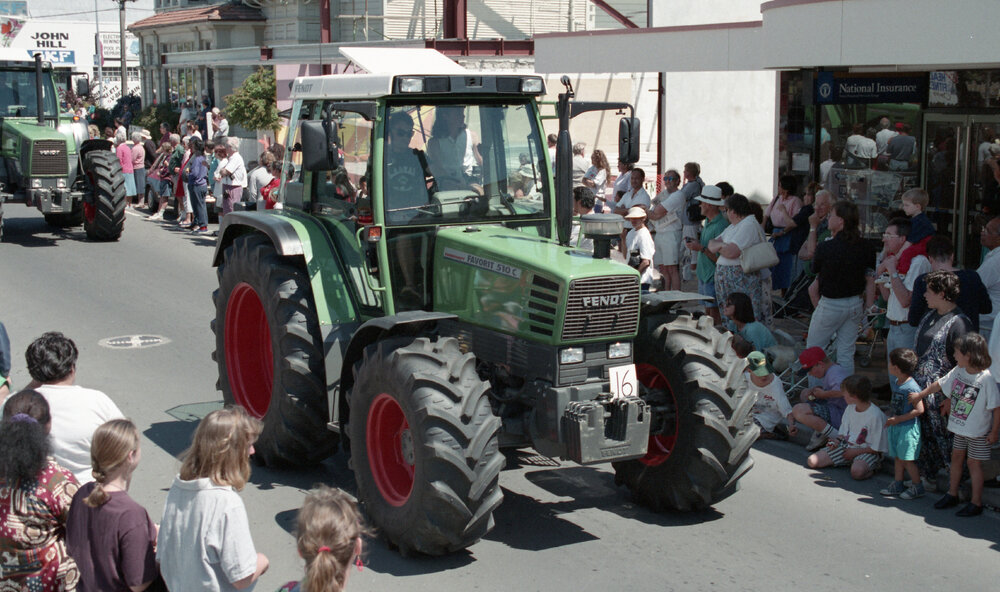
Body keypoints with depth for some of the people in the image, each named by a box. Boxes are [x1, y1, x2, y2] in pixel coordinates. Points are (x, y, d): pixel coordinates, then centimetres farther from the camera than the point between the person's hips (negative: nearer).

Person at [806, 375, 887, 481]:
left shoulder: (876, 415, -21)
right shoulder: (850, 408, 4)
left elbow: (877, 448, -17)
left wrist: (855, 451, -14)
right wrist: (837, 440, -4)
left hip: (867, 451, -8)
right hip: (847, 445, 8)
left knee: (857, 471, -42)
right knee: (812, 461, -7)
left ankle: (872, 467, -7)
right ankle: (852, 462, 5)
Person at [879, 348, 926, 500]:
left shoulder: (911, 387, -22)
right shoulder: (895, 381, 5)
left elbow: (919, 409, -23)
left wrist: (898, 419, -20)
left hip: (908, 428, -9)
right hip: (896, 426, 9)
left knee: (907, 459, -2)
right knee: (897, 457, 14)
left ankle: (918, 487, 10)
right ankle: (898, 484, 24)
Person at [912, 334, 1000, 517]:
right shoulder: (958, 371, -4)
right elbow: (939, 384, 13)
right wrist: (919, 395, 21)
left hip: (978, 430, -7)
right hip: (960, 427, 7)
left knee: (974, 463, 1)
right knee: (956, 457, 16)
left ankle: (976, 503, 12)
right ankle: (952, 495, 31)